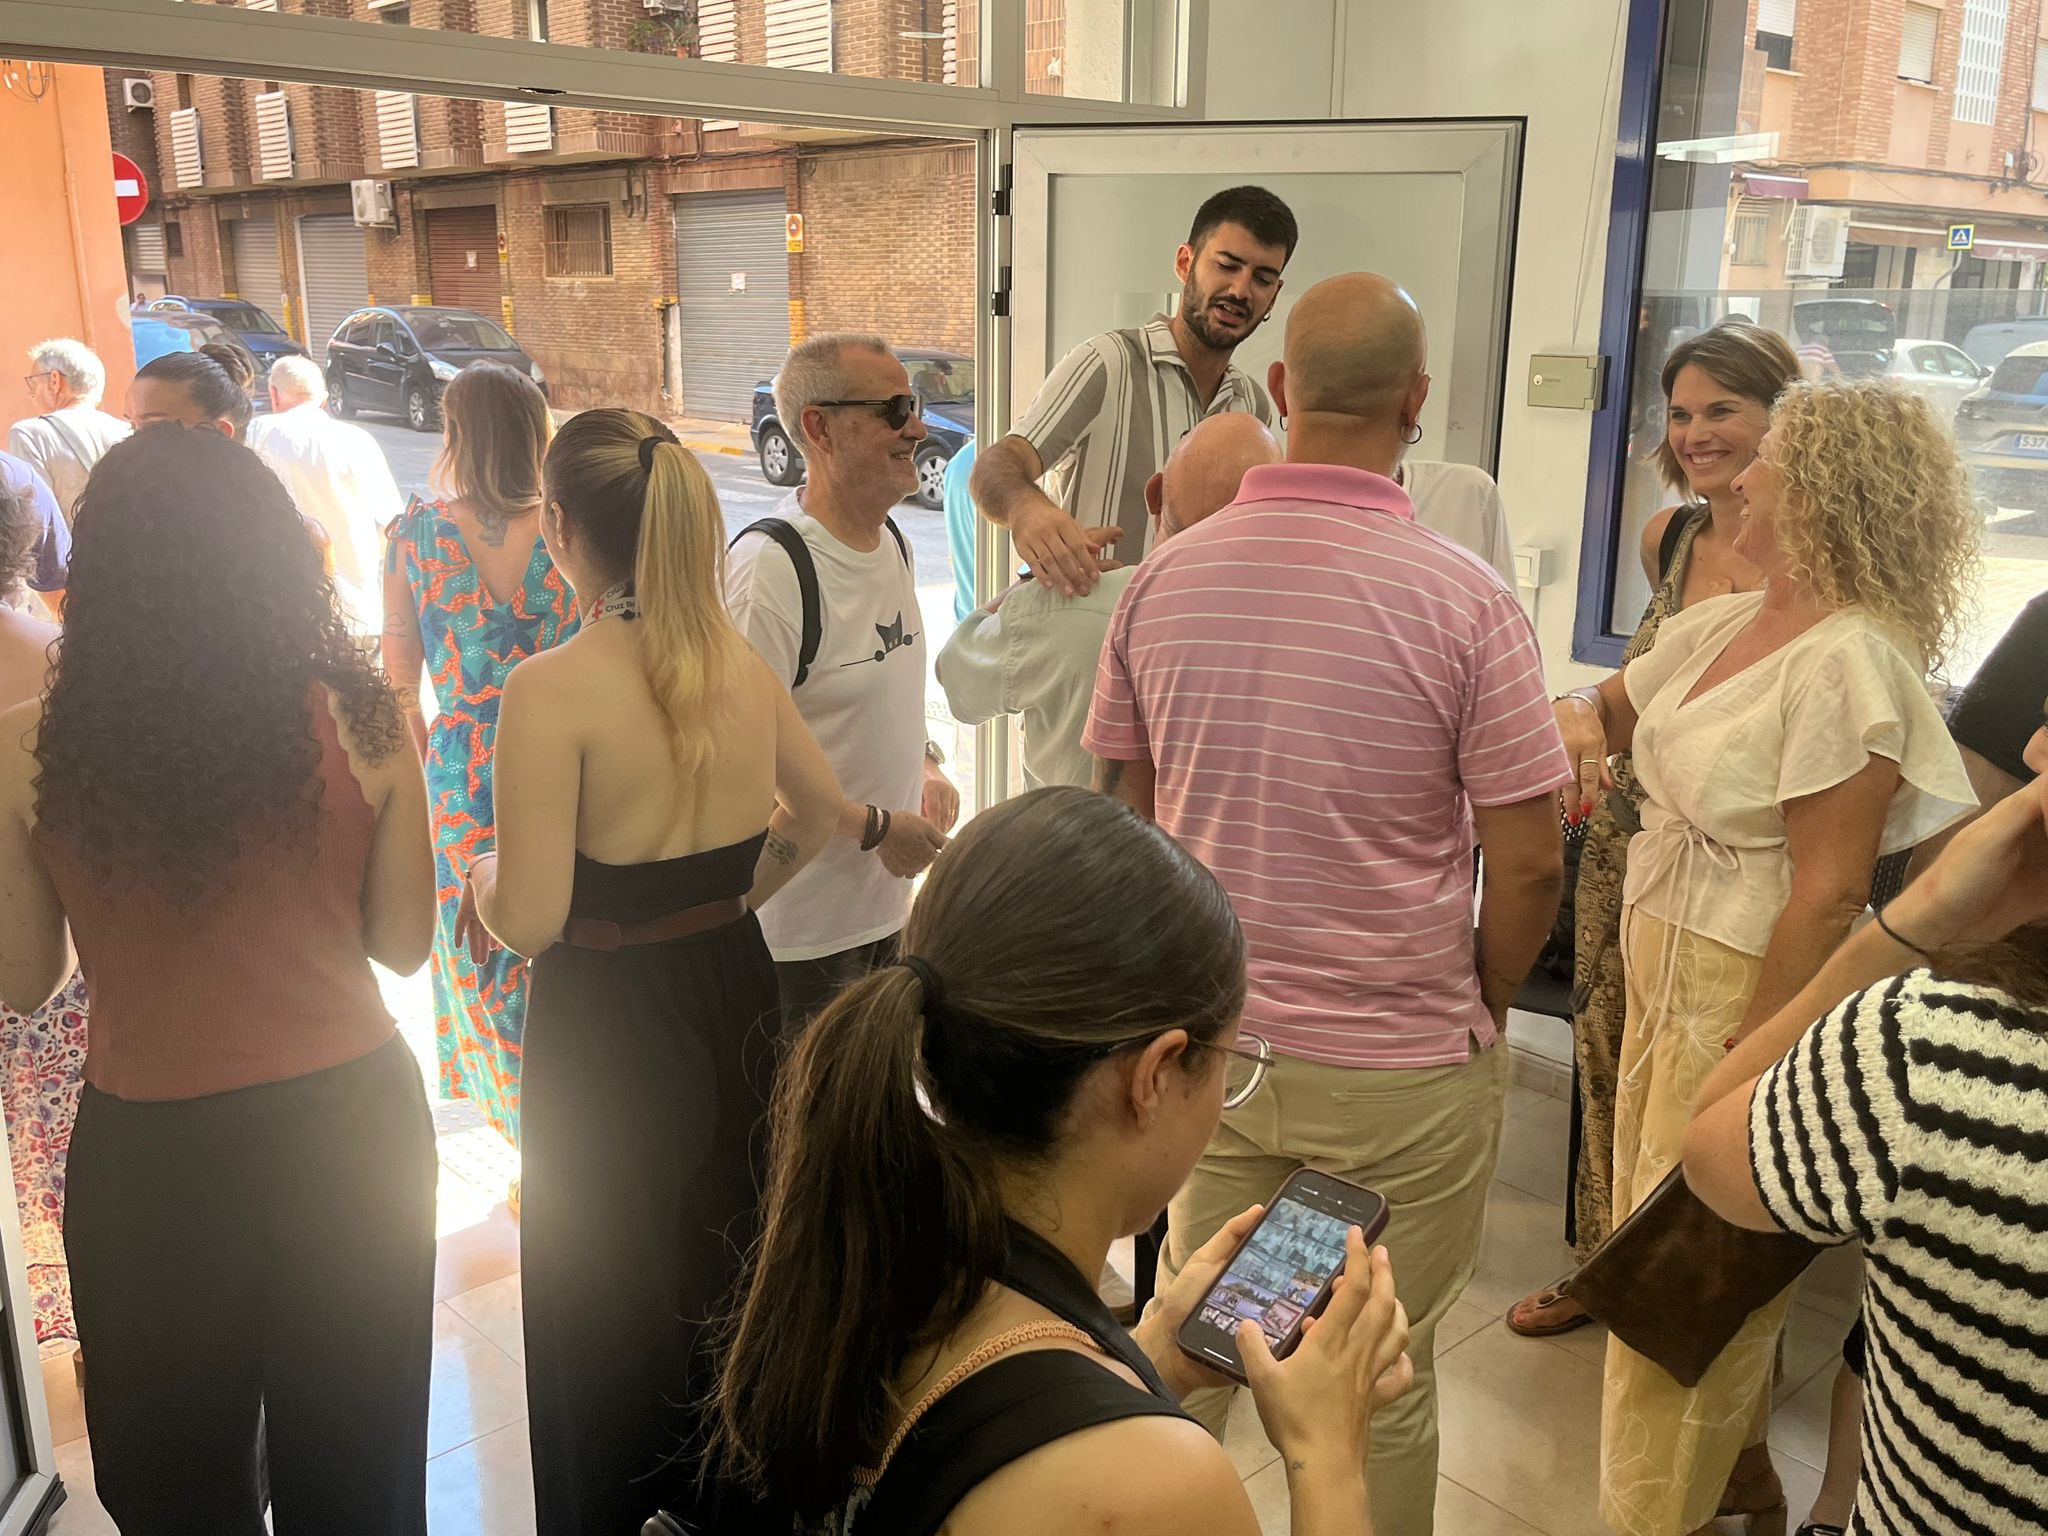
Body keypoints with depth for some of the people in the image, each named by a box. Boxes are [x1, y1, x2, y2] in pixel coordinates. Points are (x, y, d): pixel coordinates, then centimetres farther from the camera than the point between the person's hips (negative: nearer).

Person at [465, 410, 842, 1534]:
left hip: (610, 1029, -6)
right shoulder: (740, 664, -3)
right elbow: (820, 811, 13)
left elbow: (531, 922, -22)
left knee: (612, 1314, 15)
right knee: (730, 1280, 25)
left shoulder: (553, 688, -21)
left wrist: (481, 876, -2)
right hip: (736, 994, 6)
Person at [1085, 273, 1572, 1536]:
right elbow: (1528, 864, -13)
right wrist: (1480, 1008, 6)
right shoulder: (1466, 601, -16)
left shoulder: (1167, 577, -4)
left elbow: (1128, 808, 5)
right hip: (1400, 1068, -3)